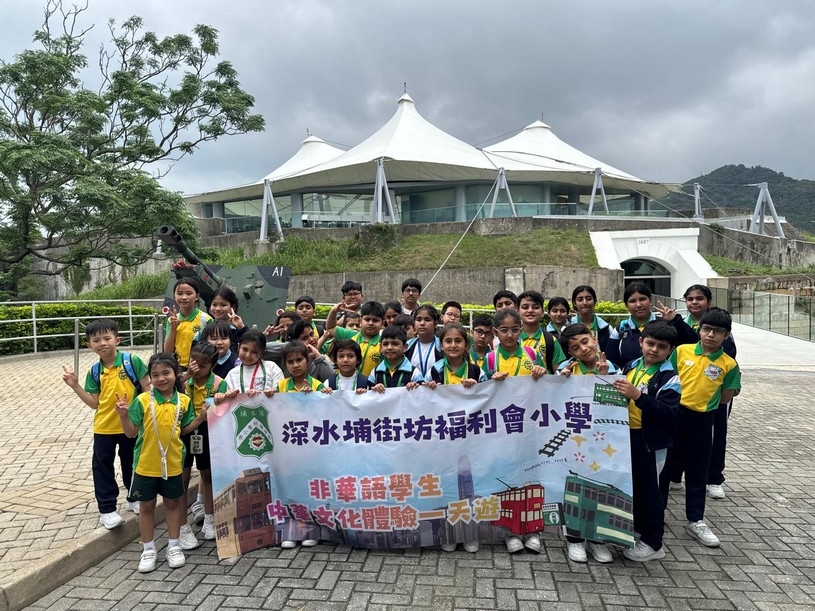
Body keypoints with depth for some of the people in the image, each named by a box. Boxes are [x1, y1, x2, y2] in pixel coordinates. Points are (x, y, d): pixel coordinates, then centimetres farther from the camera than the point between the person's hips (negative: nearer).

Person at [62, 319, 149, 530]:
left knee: (131, 463, 15)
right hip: (104, 427, 3)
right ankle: (107, 509, 19)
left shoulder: (132, 361, -13)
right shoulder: (94, 372, -2)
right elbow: (94, 403, -1)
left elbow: (148, 389, -9)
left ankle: (134, 498, 35)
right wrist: (75, 386, -7)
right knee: (102, 467, 7)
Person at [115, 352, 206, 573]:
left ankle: (173, 546, 30)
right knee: (147, 505, 12)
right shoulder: (142, 401, -12)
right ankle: (149, 549, 28)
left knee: (173, 503, 15)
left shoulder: (184, 401, -4)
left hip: (172, 463, 2)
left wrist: (201, 417, -7)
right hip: (146, 464, -1)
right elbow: (131, 432, -9)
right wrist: (123, 415, -25)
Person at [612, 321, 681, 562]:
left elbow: (669, 414, -23)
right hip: (627, 436, 7)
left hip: (650, 441, -6)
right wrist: (613, 385, 0)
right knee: (632, 485, 19)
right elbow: (619, 396, 21)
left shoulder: (669, 377, -13)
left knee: (648, 489, 4)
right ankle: (638, 529, 37)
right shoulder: (631, 366, 6)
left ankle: (653, 543, 19)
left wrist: (637, 396, -30)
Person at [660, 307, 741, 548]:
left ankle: (695, 521, 26)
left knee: (697, 472, 11)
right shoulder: (681, 351, -4)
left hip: (701, 421, 0)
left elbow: (725, 399, 1)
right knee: (662, 465, 11)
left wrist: (703, 397, -8)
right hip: (672, 415, 0)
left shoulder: (729, 364, -5)